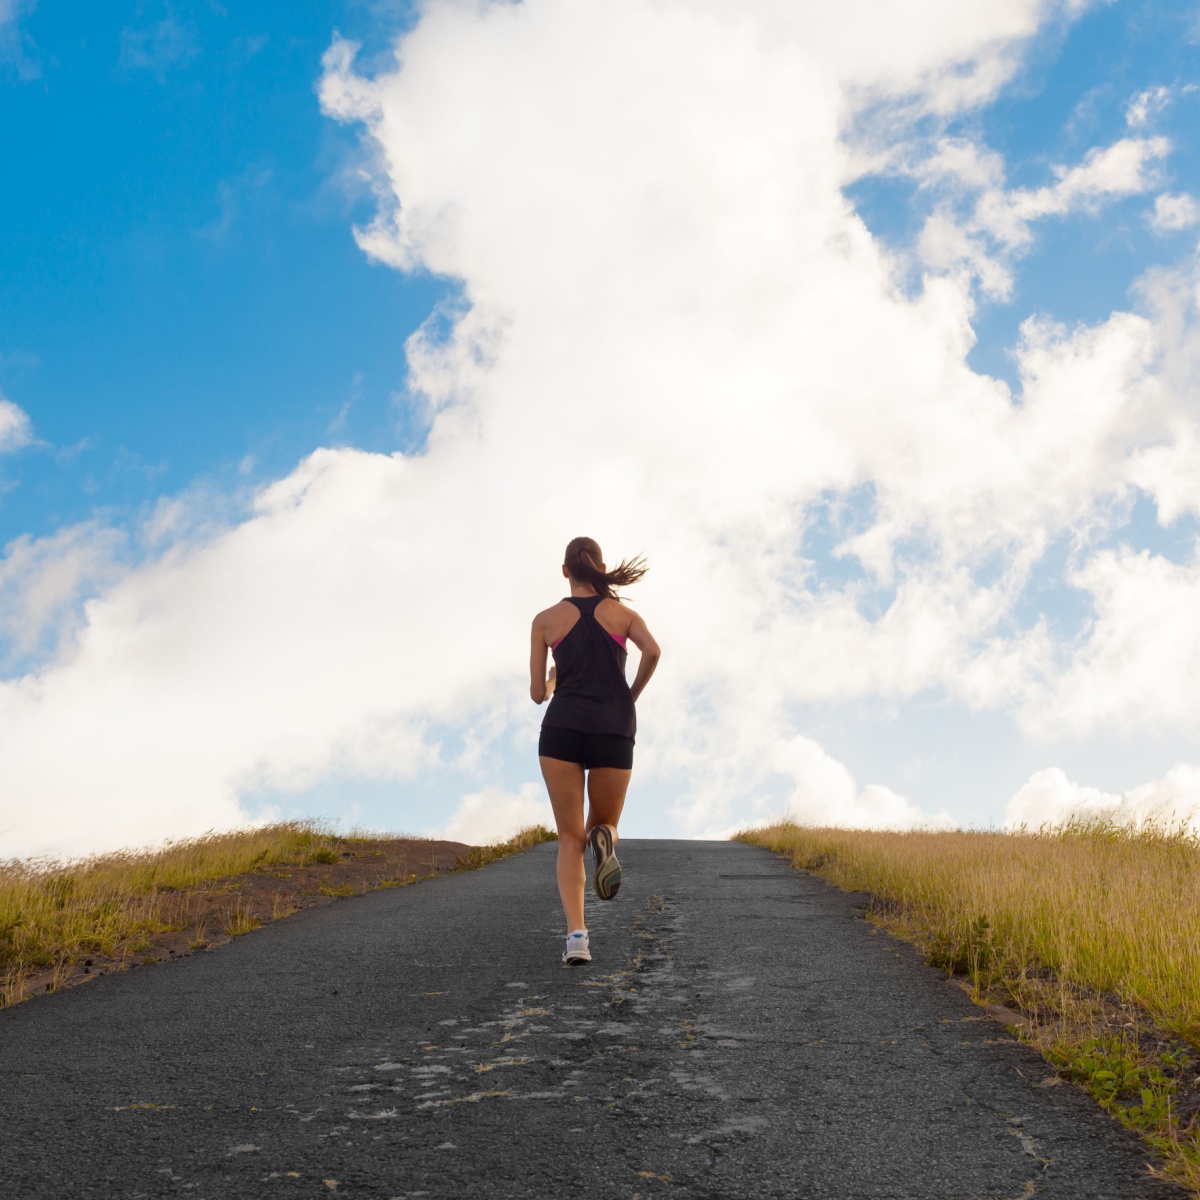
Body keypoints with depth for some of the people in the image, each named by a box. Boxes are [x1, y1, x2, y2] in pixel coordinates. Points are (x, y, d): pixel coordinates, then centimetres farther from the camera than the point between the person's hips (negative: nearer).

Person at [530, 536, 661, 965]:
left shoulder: (546, 619, 11)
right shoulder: (623, 613, 12)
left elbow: (538, 693, 11)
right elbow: (653, 651, -8)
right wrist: (631, 697, 7)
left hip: (562, 728, 0)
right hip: (614, 731, 1)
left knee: (570, 840, 4)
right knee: (603, 826, 19)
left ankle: (576, 935, -17)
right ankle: (604, 839, -21)